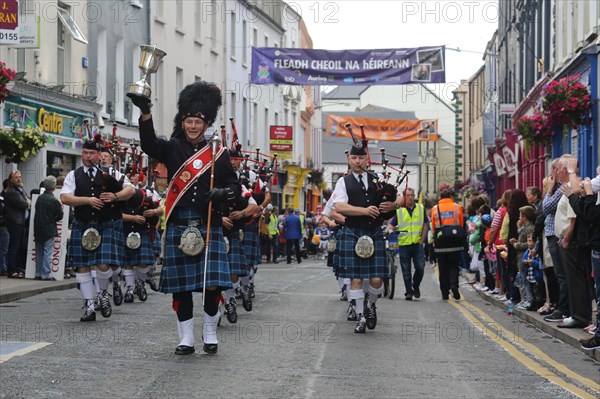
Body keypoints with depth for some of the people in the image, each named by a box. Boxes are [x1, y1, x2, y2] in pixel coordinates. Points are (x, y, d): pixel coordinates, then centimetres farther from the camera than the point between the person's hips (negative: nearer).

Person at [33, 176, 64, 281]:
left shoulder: (39, 198, 3)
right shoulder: (54, 201, -15)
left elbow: (37, 212, 10)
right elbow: (60, 216, -8)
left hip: (38, 229, 6)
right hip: (49, 230, -6)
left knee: (39, 252, 12)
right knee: (47, 253, -3)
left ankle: (38, 274, 16)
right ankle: (46, 275, -4)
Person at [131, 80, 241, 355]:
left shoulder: (218, 154, 8)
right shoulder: (172, 149, 6)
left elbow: (235, 187, 9)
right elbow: (149, 144, -14)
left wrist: (222, 193, -15)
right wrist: (145, 112, -31)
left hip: (209, 227, 0)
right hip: (178, 227, 0)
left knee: (212, 284, -4)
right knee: (180, 286, 3)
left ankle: (210, 335, 14)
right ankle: (186, 339, 12)